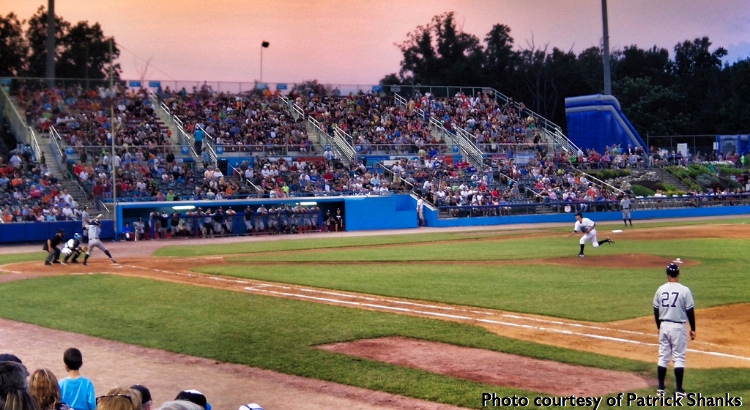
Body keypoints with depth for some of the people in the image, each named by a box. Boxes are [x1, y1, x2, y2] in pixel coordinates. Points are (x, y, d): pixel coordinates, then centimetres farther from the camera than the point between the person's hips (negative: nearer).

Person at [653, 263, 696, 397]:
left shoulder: (661, 289, 1)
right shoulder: (684, 290, -11)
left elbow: (656, 310, 8)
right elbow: (690, 311, -9)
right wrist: (693, 329, 1)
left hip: (664, 326, 4)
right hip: (678, 327, -4)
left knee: (663, 357, 11)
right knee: (679, 358, 2)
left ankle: (661, 388, 13)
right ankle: (679, 389, 1)